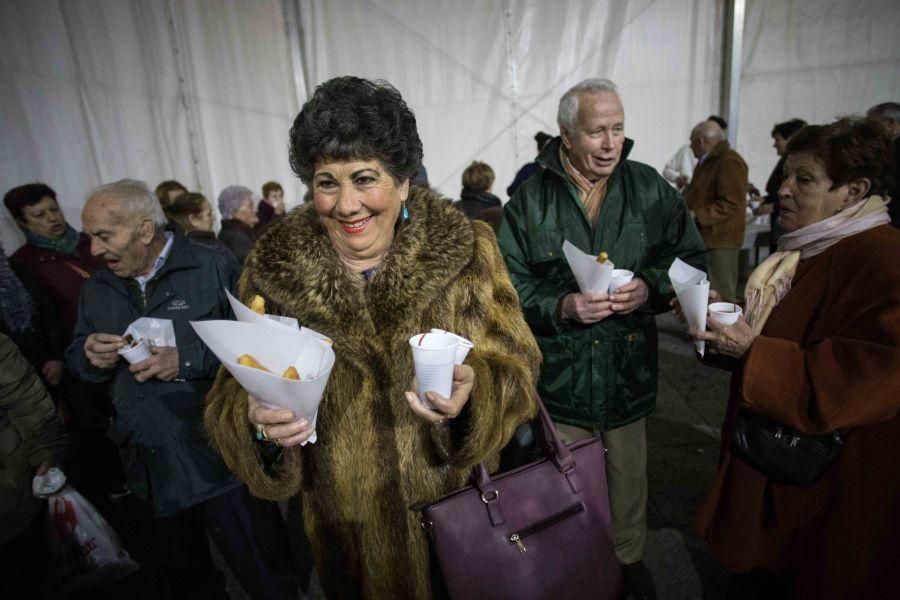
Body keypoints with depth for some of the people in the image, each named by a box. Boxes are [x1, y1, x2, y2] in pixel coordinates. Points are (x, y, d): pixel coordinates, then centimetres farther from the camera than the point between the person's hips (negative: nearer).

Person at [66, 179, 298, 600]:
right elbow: (76, 355, 17)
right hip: (150, 469, 6)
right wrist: (89, 355, -6)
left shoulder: (212, 269, -9)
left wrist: (188, 361, -23)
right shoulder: (96, 289, 9)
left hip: (220, 464, -5)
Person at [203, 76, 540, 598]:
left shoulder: (466, 248, -10)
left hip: (462, 505, 0)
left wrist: (471, 393, -31)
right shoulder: (272, 269, -8)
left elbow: (514, 366, -10)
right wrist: (259, 421, -27)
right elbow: (230, 401, -5)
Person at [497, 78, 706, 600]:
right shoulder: (530, 201, -6)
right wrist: (563, 306, -23)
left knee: (629, 477, 20)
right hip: (559, 376, -1)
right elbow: (510, 287, -6)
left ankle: (629, 557, 49)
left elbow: (692, 258, 6)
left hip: (629, 370, 2)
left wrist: (651, 287, -14)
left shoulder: (650, 188, 0)